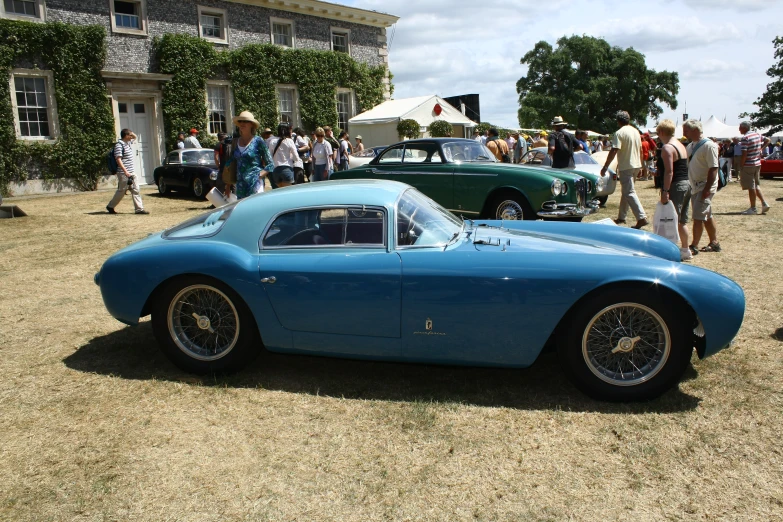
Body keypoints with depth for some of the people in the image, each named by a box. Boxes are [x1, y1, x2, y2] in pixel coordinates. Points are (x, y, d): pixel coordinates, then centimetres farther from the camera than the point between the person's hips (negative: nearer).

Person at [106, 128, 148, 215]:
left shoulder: (128, 142, 11)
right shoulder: (119, 145, -14)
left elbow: (135, 137, 33)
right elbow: (118, 160, -20)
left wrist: (132, 134, 10)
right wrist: (126, 171, -25)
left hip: (131, 172, 8)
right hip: (123, 173, -8)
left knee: (135, 190, 3)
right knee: (121, 191, 2)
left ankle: (139, 208, 3)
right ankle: (110, 206, 17)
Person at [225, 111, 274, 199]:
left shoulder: (258, 141, -2)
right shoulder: (236, 142, 12)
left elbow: (270, 165, -1)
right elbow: (229, 162, 21)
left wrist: (259, 176, -13)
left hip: (255, 185, -5)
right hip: (240, 184, 5)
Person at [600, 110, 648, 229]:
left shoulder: (619, 133, -13)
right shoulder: (636, 131, 11)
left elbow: (613, 151, -20)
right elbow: (640, 149, 17)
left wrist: (605, 167, -17)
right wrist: (640, 164, 25)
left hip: (626, 167, -8)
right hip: (636, 165, 8)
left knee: (629, 193, -8)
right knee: (626, 191, 17)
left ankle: (642, 218, -16)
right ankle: (621, 217, 25)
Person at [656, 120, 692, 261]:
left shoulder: (667, 148, -13)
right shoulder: (681, 146, 16)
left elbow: (669, 171, -20)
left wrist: (665, 191, -22)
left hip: (675, 186, -10)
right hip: (686, 184, 10)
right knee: (682, 221, 16)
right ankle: (686, 250, 22)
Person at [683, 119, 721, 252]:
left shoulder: (708, 145, -15)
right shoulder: (690, 146, 12)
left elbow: (713, 168, -19)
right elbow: (685, 164, 18)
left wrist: (707, 189, -23)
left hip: (705, 187, -9)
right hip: (695, 187, 9)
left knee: (698, 216, -8)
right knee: (707, 216, 14)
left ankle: (694, 246, -4)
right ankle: (714, 243, 23)